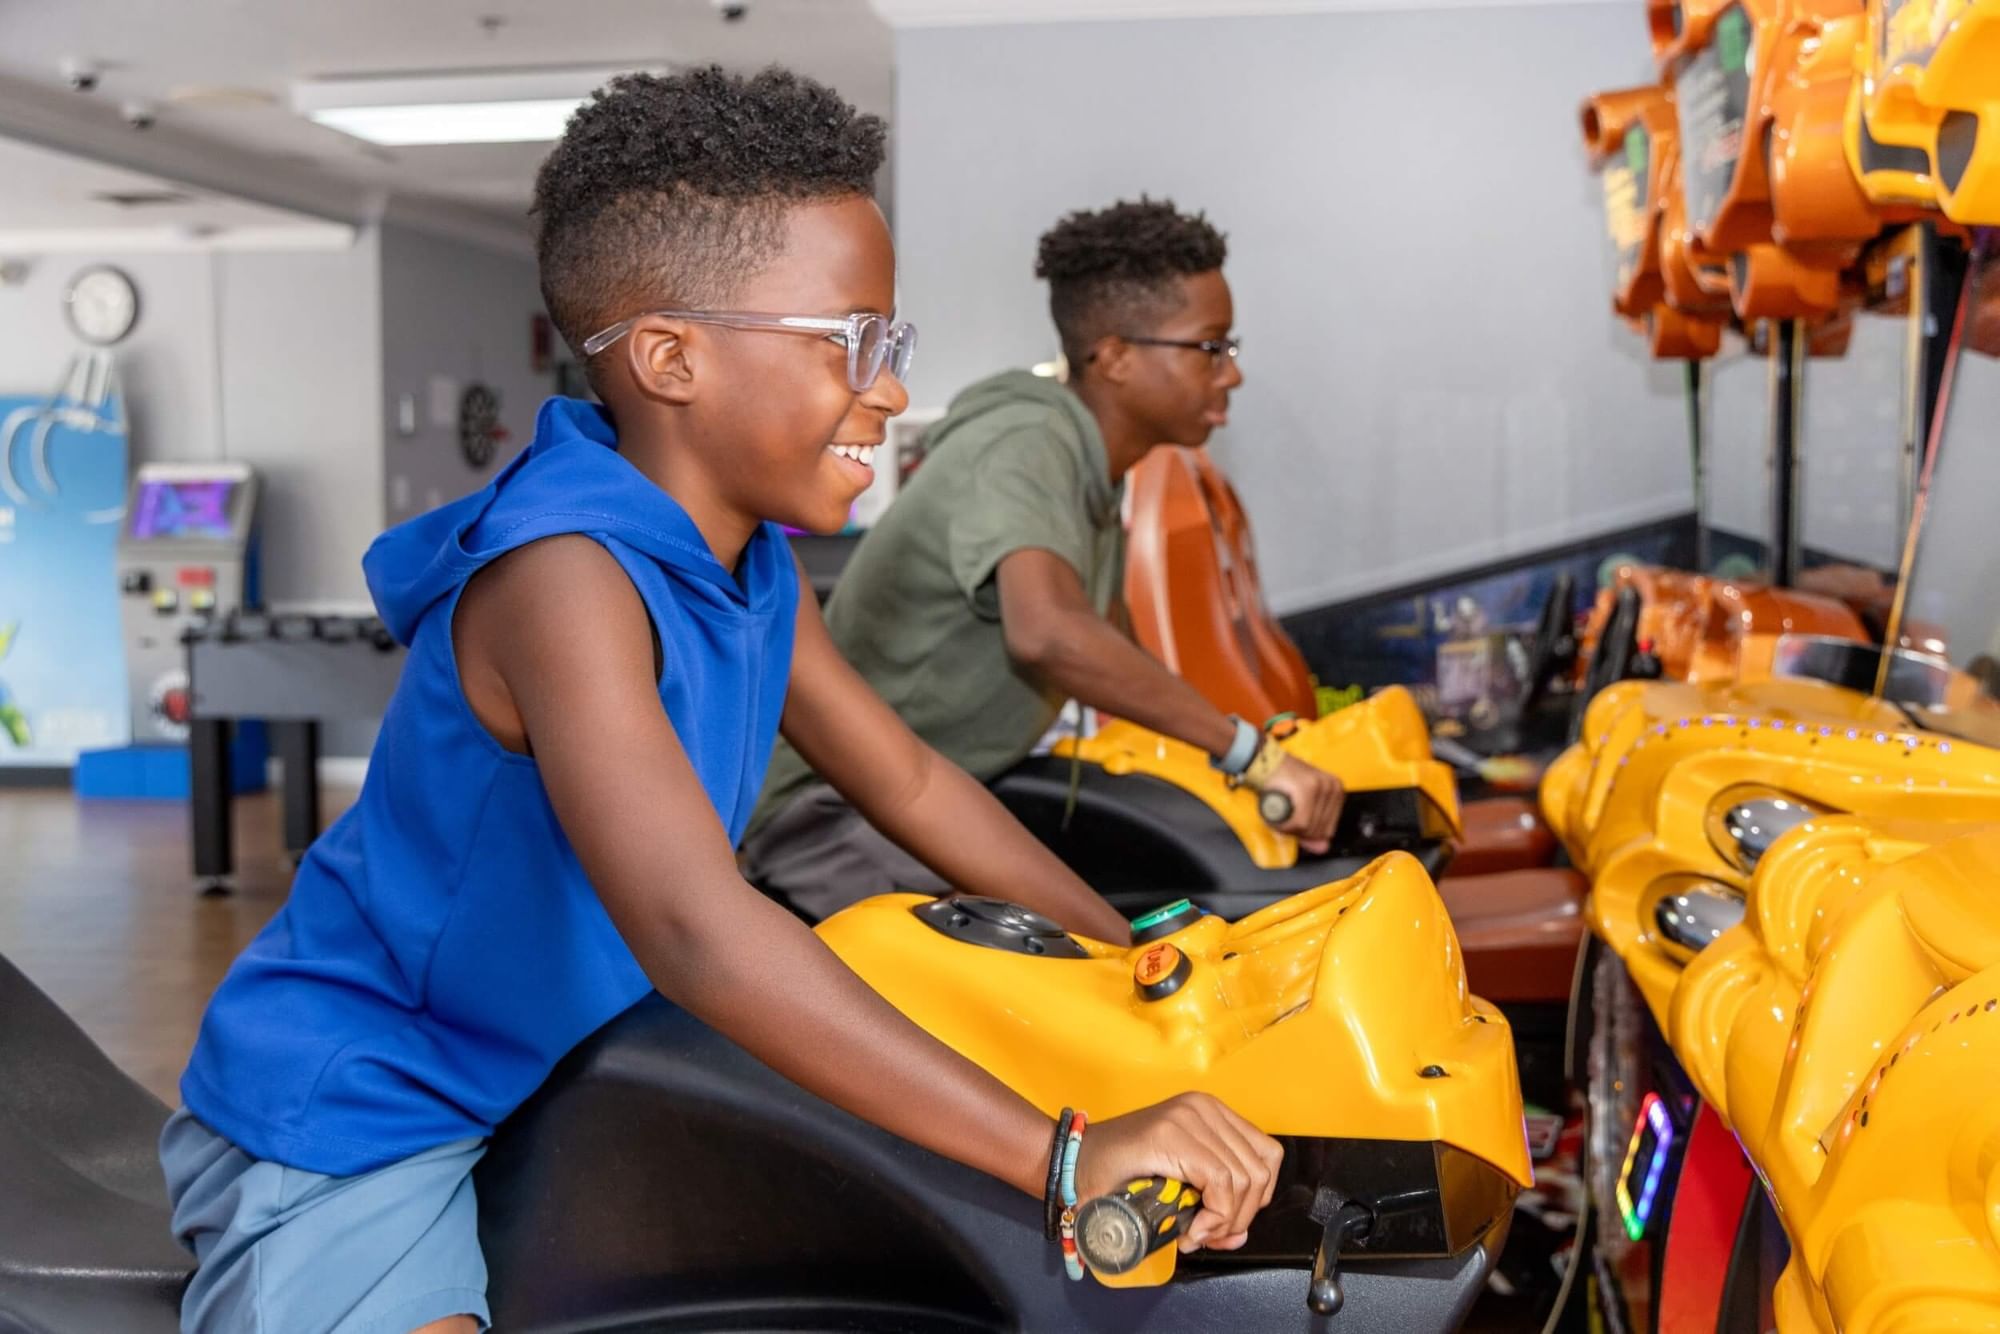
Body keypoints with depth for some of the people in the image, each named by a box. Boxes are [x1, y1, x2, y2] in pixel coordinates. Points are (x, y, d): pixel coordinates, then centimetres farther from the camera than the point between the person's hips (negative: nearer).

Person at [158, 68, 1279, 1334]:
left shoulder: (757, 561, -2)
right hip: (352, 1124, -8)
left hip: (558, 1092, 9)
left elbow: (908, 779, 11)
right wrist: (1060, 1155, -43)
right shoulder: (565, 570, -30)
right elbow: (697, 927, -42)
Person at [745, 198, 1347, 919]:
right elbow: (1046, 632, -43)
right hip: (837, 809, -10)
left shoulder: (1094, 467, 9)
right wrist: (1252, 752, -39)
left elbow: (1117, 652, 22)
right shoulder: (1028, 444, -22)